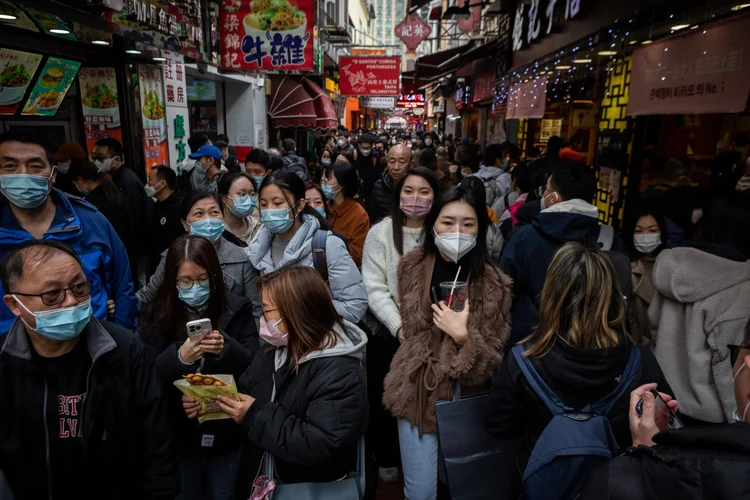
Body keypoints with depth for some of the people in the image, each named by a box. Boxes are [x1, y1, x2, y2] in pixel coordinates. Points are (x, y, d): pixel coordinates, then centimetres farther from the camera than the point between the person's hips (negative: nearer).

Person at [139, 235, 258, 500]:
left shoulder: (237, 309, -7)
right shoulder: (156, 314, -4)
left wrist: (226, 348, -28)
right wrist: (180, 357, -27)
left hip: (226, 431, 0)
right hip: (179, 433, 1)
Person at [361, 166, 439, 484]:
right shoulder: (381, 233, -4)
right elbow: (375, 289, -10)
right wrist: (401, 327, -21)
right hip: (389, 332, 0)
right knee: (384, 396, 11)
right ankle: (386, 457, 38)